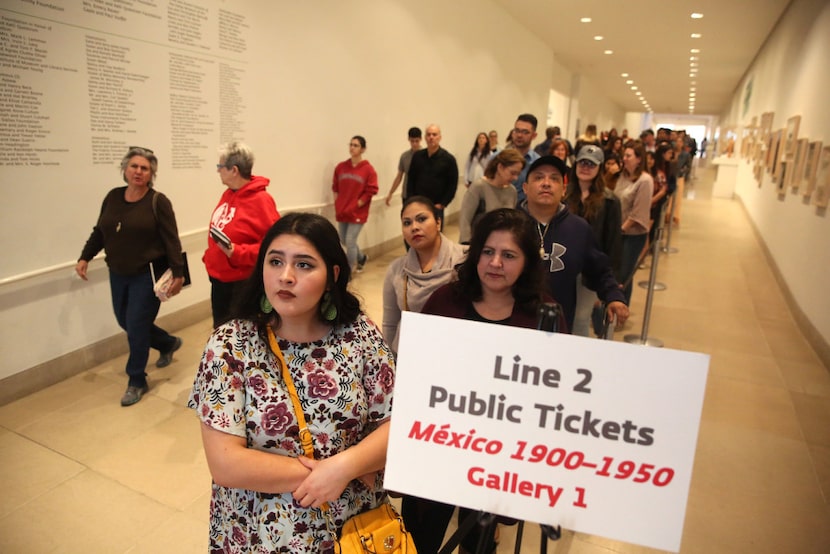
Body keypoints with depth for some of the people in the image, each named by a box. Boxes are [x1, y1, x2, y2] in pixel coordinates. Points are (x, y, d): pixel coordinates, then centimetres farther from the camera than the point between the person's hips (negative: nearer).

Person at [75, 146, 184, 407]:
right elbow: (99, 232, 13)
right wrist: (85, 257, 3)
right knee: (125, 321, 16)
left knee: (136, 327, -3)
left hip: (147, 276, -6)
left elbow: (171, 240, -13)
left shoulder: (158, 202, -11)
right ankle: (169, 343, 41)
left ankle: (136, 382, 15)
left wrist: (178, 273, -16)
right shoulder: (113, 197, 5)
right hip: (118, 275, 6)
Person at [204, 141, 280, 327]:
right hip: (218, 278, 8)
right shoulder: (227, 195, 6)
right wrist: (209, 257, 13)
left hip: (244, 282, -8)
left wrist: (237, 253, -28)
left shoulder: (260, 200, -18)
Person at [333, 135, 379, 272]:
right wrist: (338, 204, 4)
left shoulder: (368, 169, -9)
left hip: (357, 213, -5)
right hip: (342, 212, 6)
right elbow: (335, 187, 13)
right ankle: (361, 258, 43)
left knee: (350, 242, -7)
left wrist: (355, 206, -10)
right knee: (345, 240, 16)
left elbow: (371, 191, -10)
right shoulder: (340, 167, 4)